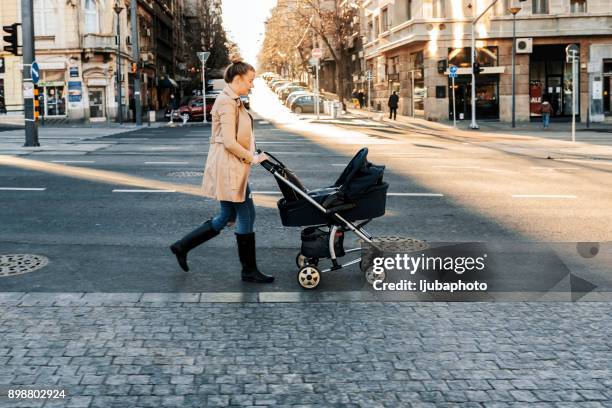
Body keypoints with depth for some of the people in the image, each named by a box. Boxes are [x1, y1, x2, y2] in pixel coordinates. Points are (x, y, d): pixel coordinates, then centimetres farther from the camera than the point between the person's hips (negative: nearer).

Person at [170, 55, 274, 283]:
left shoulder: (232, 101, 15)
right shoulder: (227, 102, -16)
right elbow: (229, 142, -22)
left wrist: (251, 157, 11)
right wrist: (252, 158, -13)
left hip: (233, 169, 10)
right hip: (229, 169, -10)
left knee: (228, 216, 15)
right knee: (245, 217, -1)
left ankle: (182, 246, 21)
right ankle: (249, 271, 11)